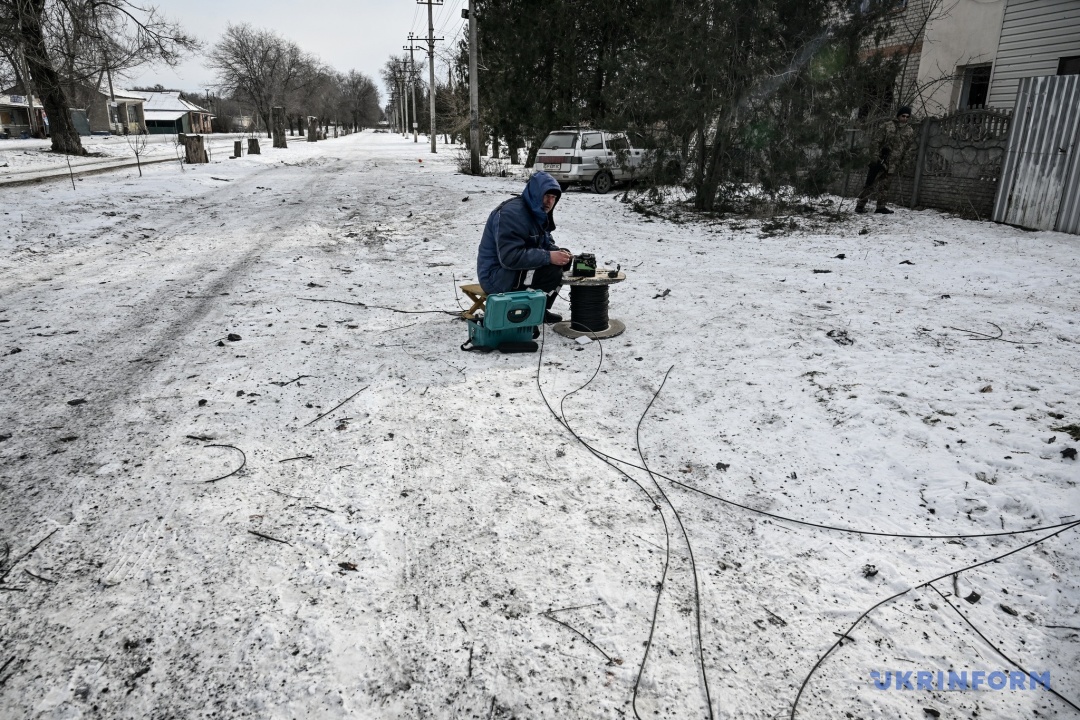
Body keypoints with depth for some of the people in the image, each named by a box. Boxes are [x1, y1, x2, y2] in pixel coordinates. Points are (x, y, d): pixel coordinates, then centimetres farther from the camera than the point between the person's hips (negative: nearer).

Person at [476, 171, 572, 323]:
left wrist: (558, 252, -7)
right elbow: (510, 257, -31)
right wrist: (548, 257, -29)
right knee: (553, 272, -24)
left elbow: (545, 243, 17)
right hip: (497, 277, -10)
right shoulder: (511, 213, -23)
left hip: (517, 271, 10)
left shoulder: (539, 213, 9)